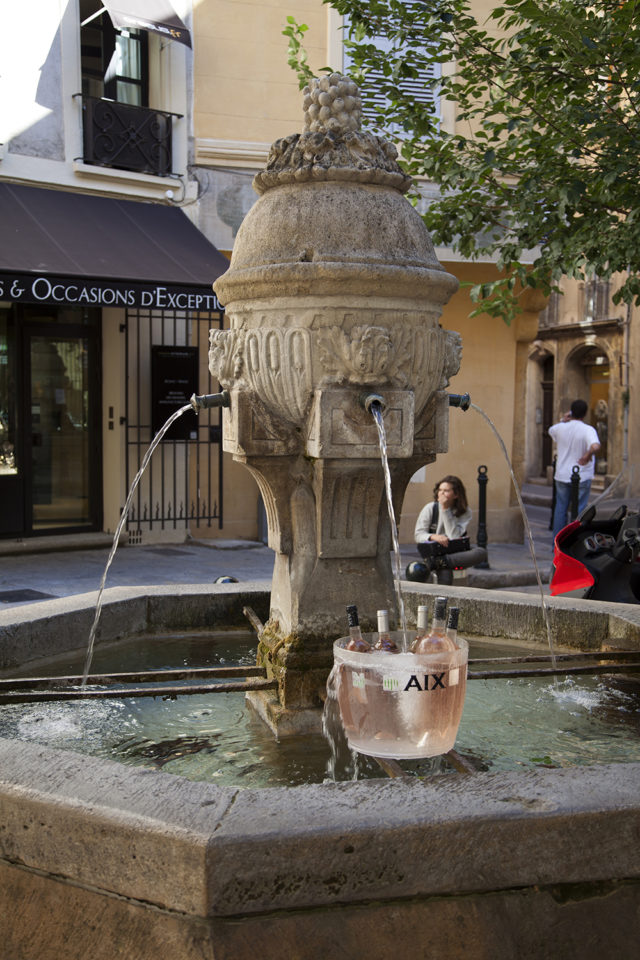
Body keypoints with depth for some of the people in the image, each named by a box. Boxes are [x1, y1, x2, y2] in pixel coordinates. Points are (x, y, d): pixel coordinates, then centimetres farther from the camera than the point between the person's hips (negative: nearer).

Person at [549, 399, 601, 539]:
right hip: (581, 477, -4)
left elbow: (551, 430, 23)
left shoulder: (561, 427, -2)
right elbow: (595, 446, -36)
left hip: (562, 476, 4)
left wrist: (563, 420, 13)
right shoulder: (588, 430, -16)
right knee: (579, 511, 6)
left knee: (560, 509, 13)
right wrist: (587, 456, -19)